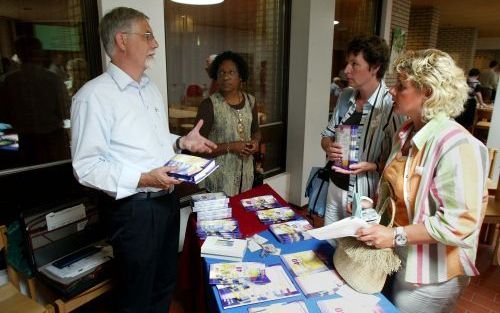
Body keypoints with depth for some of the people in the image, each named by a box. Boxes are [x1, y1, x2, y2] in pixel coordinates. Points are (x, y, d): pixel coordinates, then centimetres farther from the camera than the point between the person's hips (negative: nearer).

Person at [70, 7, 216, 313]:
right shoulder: (95, 95, -16)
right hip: (135, 209, -7)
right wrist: (143, 179, -26)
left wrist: (182, 142, 3)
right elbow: (86, 167, -19)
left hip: (168, 200, 8)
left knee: (165, 285, 23)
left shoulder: (151, 88, 11)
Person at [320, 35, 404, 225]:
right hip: (336, 187, 6)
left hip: (365, 195, -6)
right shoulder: (346, 97, 2)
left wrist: (371, 166, -29)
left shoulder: (391, 106, -19)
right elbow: (327, 134, 11)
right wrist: (329, 147, -9)